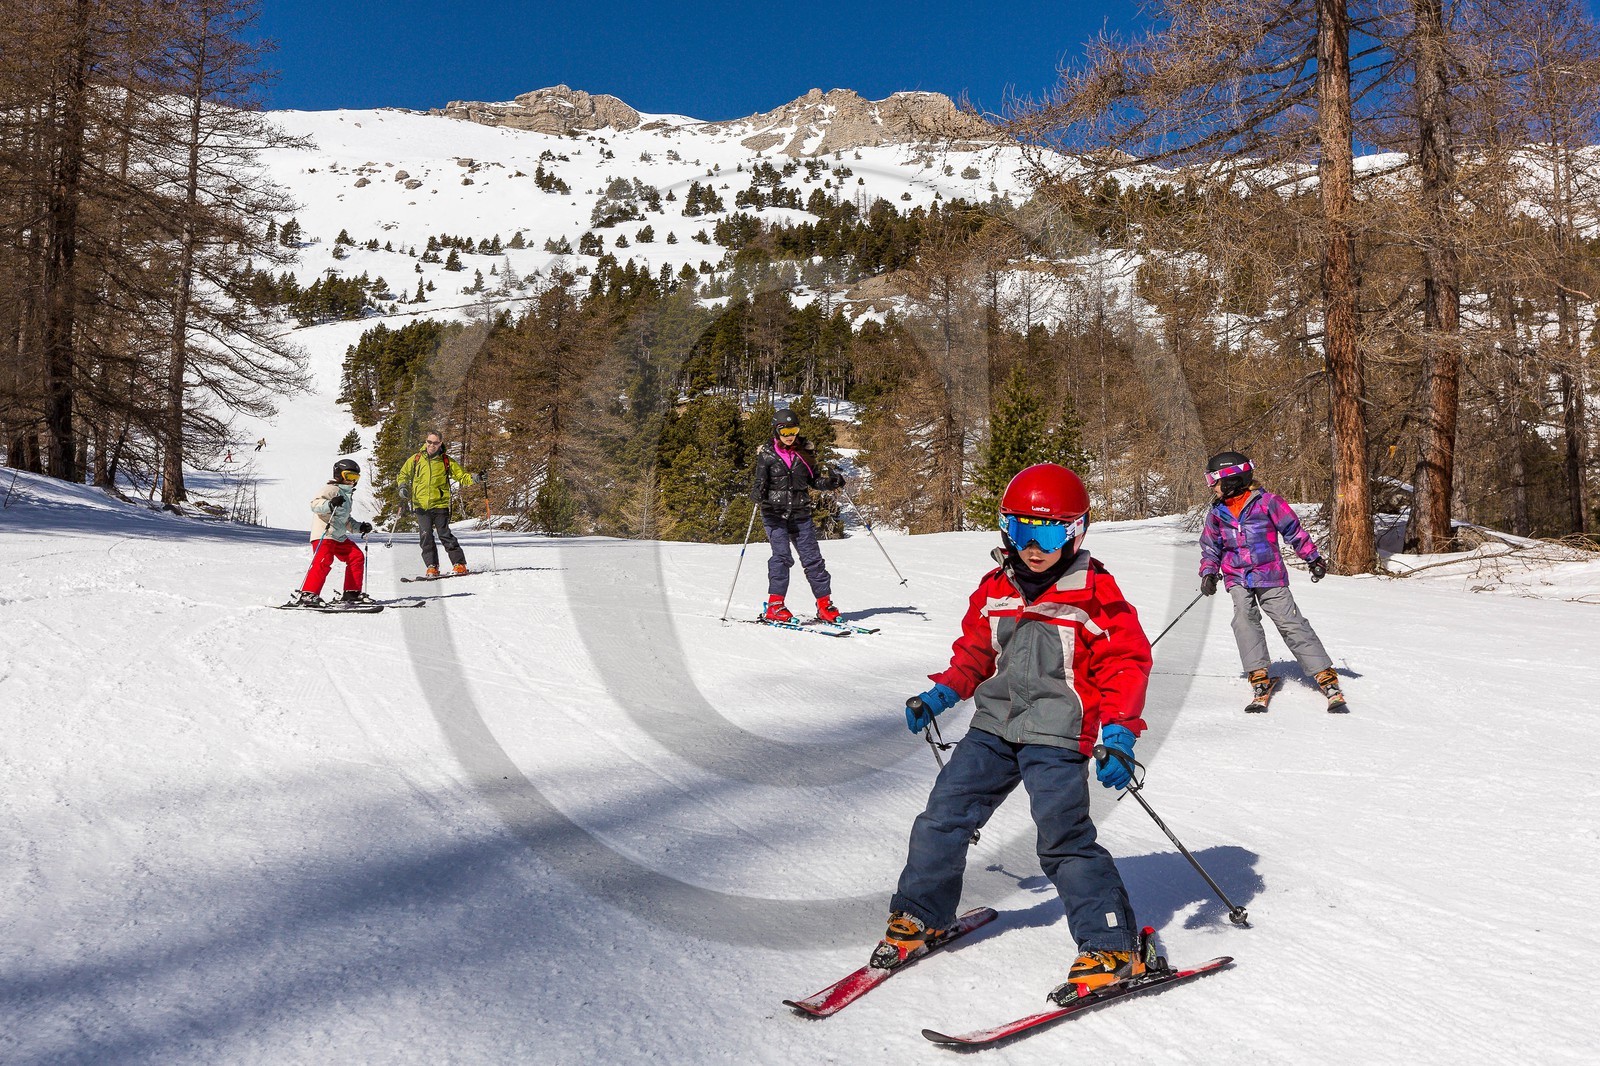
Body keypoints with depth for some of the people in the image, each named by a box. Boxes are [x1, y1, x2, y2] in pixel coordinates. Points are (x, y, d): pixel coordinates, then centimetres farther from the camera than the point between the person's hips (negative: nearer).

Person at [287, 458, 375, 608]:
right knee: (323, 561, -22)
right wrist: (330, 504, -36)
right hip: (323, 534, -9)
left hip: (339, 537, 9)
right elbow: (314, 504, -20)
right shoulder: (331, 490, -6)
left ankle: (352, 593, 11)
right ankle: (306, 595, -24)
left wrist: (360, 527, 20)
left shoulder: (348, 495, 24)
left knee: (357, 557, 5)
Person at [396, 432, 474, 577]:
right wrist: (402, 486, 1)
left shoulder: (446, 461, 5)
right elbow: (403, 475, 20)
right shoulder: (416, 459, 8)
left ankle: (459, 564, -2)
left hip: (440, 504, -2)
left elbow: (461, 475, 7)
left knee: (445, 535, -6)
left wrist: (473, 479, -13)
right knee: (426, 536, -2)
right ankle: (432, 566, 5)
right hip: (421, 505, 2)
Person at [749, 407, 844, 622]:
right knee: (782, 555, -17)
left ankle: (825, 605, 6)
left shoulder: (804, 452, 11)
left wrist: (832, 481, -2)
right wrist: (758, 493, -24)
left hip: (801, 514, 3)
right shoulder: (766, 455, 2)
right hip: (775, 514, -3)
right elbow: (760, 483, -1)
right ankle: (774, 606, -13)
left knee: (812, 558, -1)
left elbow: (815, 479, 18)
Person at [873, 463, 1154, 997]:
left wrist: (1119, 733, -16)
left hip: (1056, 737, -6)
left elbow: (1127, 663, -6)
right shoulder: (995, 590, 8)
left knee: (1064, 838, -10)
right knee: (944, 815, 5)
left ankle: (1113, 947, 5)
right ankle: (919, 917, 23)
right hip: (993, 727, 6)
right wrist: (941, 693, 8)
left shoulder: (1096, 596, -8)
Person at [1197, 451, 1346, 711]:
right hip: (1237, 579, 3)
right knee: (1245, 620, -18)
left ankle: (1326, 677, 0)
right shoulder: (1217, 512, 8)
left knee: (1292, 624, -6)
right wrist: (1209, 573, 7)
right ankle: (1259, 678, -16)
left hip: (1270, 576, -3)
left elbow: (1293, 529, 1)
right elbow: (1210, 547, 20)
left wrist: (1313, 557, 2)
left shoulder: (1267, 502, -6)